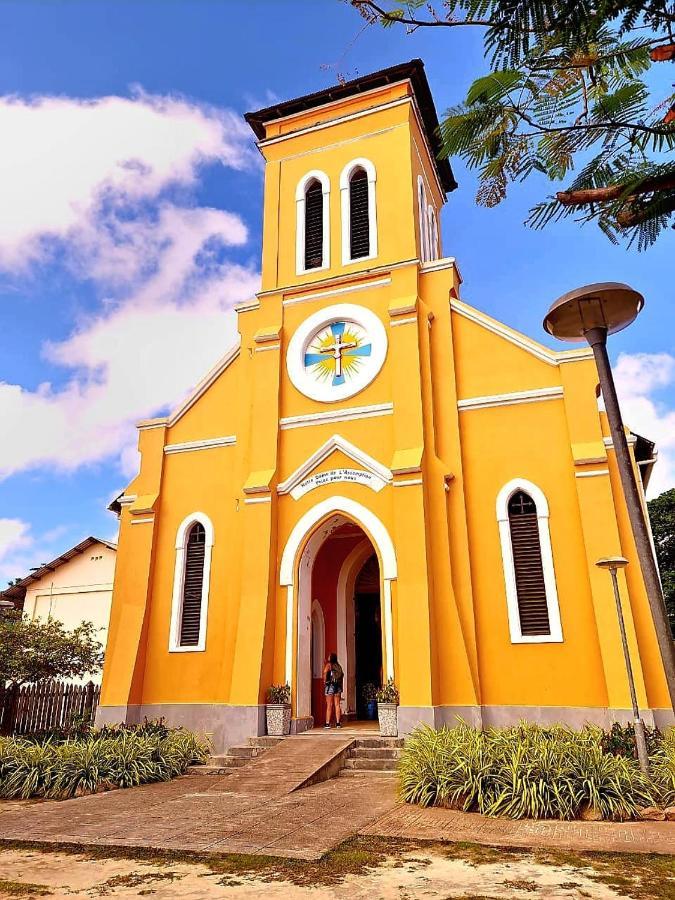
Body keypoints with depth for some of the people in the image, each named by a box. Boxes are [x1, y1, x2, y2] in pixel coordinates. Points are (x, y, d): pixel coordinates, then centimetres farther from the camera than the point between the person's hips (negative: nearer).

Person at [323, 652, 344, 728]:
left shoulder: (329, 664, -4)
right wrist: (341, 685, 15)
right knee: (337, 705, 9)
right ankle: (338, 723, 8)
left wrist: (324, 681, -11)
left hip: (330, 685, -5)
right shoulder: (338, 666, 13)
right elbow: (342, 675, 12)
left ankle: (327, 723, -4)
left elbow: (325, 672, -21)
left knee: (329, 705, -3)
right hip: (338, 686, 5)